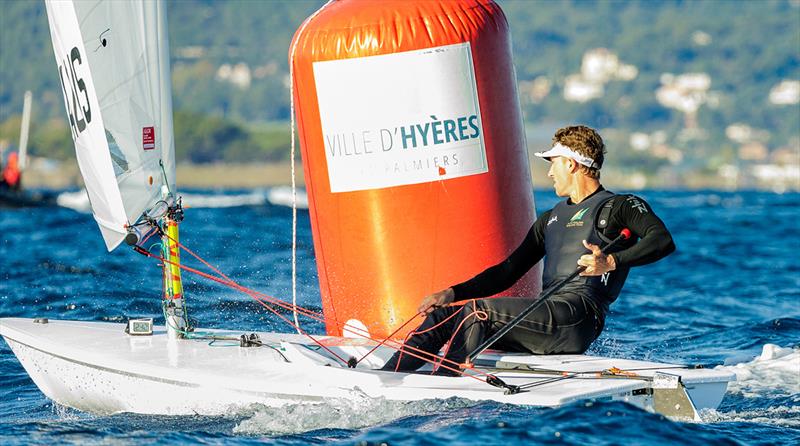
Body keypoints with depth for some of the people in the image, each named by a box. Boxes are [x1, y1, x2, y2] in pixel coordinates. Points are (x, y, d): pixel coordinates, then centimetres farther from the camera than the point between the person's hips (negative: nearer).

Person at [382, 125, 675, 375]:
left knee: (478, 311, -26)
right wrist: (453, 293, 15)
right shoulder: (552, 219, 29)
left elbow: (663, 241, -13)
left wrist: (612, 262, -27)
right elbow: (508, 271, 27)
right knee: (445, 315, -4)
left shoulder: (620, 207, 4)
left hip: (579, 318, -8)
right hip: (545, 321, 8)